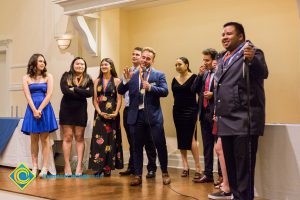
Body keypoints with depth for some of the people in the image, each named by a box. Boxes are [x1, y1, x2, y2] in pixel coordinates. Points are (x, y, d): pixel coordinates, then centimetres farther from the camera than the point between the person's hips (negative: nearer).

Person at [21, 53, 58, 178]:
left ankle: (44, 168, -2)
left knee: (45, 139, -2)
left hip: (45, 108, -1)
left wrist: (40, 110, -12)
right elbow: (28, 96, -2)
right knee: (34, 139, 3)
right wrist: (34, 110, -14)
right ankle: (34, 167, 7)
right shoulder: (26, 78, 8)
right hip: (32, 109, 1)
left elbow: (49, 95, -3)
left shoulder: (48, 77, 5)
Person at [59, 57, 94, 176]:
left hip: (81, 111, 1)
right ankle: (67, 166, 0)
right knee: (67, 137, -2)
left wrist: (75, 89, -12)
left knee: (79, 137, 2)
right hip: (66, 109, -1)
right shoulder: (66, 76, 4)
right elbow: (64, 90, -13)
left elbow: (90, 93, -9)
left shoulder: (88, 79, 8)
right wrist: (82, 93, -12)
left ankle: (79, 166, 3)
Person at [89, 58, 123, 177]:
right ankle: (99, 167, 3)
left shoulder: (116, 81, 1)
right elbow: (95, 100, 6)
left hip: (112, 115, -2)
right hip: (99, 114, 2)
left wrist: (115, 113, -16)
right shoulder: (97, 81, 10)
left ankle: (108, 167, 5)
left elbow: (119, 100, -3)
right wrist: (100, 112, -10)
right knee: (99, 139, -1)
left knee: (110, 139, 1)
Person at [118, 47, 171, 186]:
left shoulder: (159, 75, 3)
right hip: (137, 116, 2)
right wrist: (126, 81, -13)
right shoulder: (132, 75, 9)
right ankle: (138, 175, 16)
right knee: (137, 146, 8)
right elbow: (120, 91, 5)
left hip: (153, 116, -2)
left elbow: (165, 91, -9)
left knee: (160, 144, -1)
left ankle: (165, 173, 15)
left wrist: (150, 87, -23)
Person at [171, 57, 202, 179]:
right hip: (177, 111, 6)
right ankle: (185, 166, 12)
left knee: (191, 139, -10)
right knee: (181, 139, 6)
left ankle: (198, 168, -5)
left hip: (190, 111, -6)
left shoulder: (193, 77, -6)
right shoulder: (175, 80, 10)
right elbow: (175, 95, 12)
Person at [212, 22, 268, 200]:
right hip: (226, 121, 8)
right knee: (231, 166, 14)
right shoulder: (223, 59, 20)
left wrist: (251, 60, -42)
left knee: (244, 167, -6)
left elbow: (263, 73, -23)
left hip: (244, 121, -8)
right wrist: (217, 114, 22)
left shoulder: (252, 53, -4)